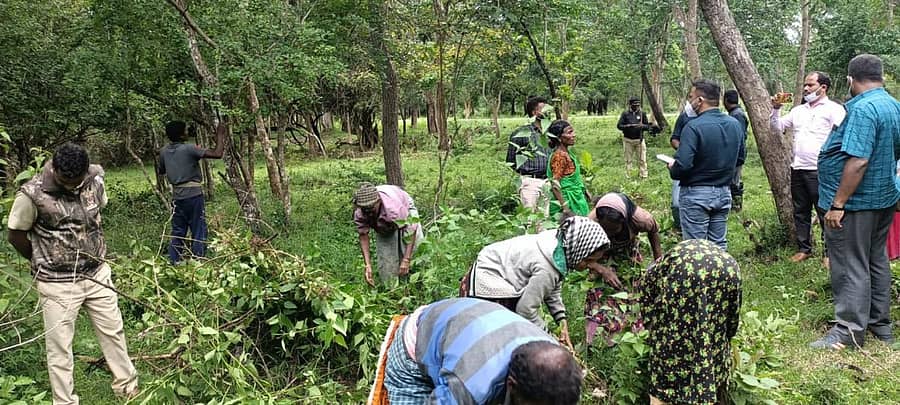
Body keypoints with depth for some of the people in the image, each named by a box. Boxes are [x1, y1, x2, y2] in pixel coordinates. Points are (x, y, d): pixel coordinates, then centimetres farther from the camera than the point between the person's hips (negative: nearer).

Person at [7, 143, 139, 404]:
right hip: (58, 284, -4)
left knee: (113, 332, 15)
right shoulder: (32, 194, -20)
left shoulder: (95, 181, -7)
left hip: (97, 274, 4)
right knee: (59, 347, 7)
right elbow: (16, 236, -6)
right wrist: (44, 262, 6)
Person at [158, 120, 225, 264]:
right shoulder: (190, 149, -14)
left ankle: (174, 265, 15)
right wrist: (220, 135, -8)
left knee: (177, 234, 13)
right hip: (194, 196, -6)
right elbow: (217, 154, -20)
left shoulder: (164, 151, 5)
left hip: (177, 197, 6)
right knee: (198, 233, 1)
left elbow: (161, 171, 21)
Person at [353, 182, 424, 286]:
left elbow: (411, 228, -41)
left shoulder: (394, 207, -47)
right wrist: (368, 265, -30)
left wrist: (406, 260, -45)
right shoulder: (359, 212, -33)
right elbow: (363, 235, -22)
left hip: (406, 213, -3)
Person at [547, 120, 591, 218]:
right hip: (567, 201, -9)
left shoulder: (568, 153, 10)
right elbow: (555, 185, -23)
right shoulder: (559, 156, -18)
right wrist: (565, 209, -26)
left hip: (576, 200, 9)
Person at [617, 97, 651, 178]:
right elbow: (619, 125, -4)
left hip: (639, 140, 1)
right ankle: (627, 177, 16)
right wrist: (627, 126, -22)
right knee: (628, 160, 7)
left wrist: (642, 126, -17)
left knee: (642, 159, 0)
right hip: (628, 140, 0)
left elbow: (648, 126, 6)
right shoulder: (625, 114, 0)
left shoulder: (642, 114, 4)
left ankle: (644, 176, 6)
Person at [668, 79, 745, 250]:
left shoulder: (694, 127, -19)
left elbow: (682, 165, -25)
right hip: (724, 193, 7)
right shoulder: (735, 124, 4)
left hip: (696, 194, -7)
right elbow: (739, 159, 14)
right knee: (719, 245, 16)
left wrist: (672, 169, -5)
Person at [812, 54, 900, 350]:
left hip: (856, 203, -9)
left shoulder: (863, 109, -22)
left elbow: (858, 161, -28)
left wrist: (837, 204, -24)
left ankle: (849, 332, 5)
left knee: (850, 267, -2)